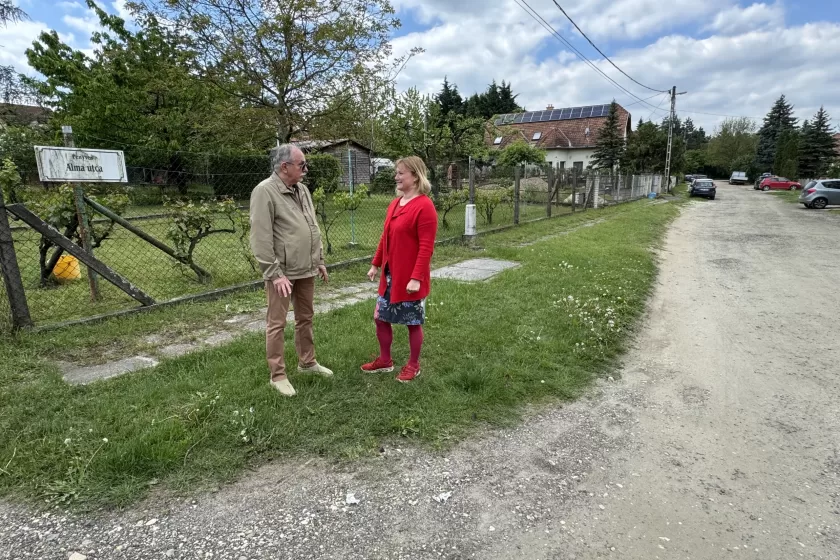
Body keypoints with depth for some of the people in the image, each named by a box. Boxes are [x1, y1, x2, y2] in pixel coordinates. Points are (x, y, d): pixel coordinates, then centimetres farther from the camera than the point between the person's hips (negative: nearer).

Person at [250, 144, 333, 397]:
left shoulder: (302, 190, 11)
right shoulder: (264, 192, -13)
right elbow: (261, 239, -17)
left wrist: (320, 261, 16)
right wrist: (275, 273, -19)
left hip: (306, 269, 8)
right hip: (283, 272, -8)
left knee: (305, 318, 18)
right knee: (277, 324, 3)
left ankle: (307, 362, 34)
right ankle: (278, 375, 15)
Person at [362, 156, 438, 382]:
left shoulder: (424, 206, -16)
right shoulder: (395, 203, 9)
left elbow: (426, 247, -20)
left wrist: (416, 277, -22)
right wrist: (376, 264, 16)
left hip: (410, 277, -8)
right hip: (390, 274, 8)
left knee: (413, 322, 8)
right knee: (380, 317, 14)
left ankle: (413, 365, 26)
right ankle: (385, 360, 33)